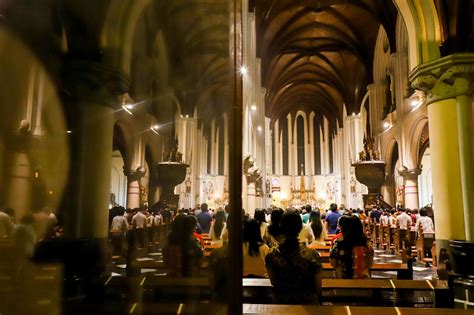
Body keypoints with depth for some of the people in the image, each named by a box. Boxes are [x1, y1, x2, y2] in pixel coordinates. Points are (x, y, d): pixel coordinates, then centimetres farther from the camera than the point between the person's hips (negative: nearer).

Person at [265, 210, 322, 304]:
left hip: (280, 301, 2)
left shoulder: (271, 255, -17)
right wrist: (315, 299, 9)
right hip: (307, 301, -1)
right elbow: (318, 287, -10)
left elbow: (273, 282, -4)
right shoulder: (312, 255, -22)